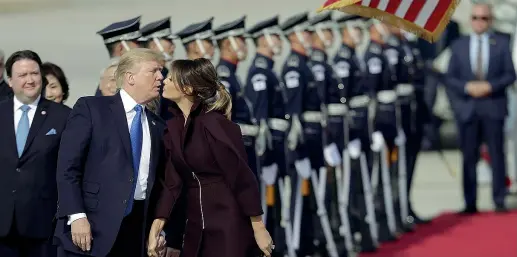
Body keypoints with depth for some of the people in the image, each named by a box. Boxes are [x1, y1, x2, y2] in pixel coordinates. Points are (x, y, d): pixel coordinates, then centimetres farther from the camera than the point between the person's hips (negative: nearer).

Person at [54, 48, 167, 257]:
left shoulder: (157, 127, 16)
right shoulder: (90, 109, 0)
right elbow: (67, 167, -6)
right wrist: (76, 216, -16)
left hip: (136, 231, 5)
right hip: (90, 226, -5)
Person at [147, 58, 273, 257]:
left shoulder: (213, 123, -17)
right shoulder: (174, 126, 6)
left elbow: (242, 176, -17)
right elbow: (172, 181, 5)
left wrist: (258, 229, -17)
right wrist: (156, 226, -3)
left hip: (228, 221, -7)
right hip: (196, 223, 7)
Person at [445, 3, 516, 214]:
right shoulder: (458, 45, 9)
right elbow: (450, 78, 5)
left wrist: (490, 86, -14)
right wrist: (467, 87, -12)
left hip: (493, 107, -1)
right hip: (467, 108, 1)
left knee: (497, 155, -1)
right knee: (469, 157, 1)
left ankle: (499, 201, 3)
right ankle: (470, 203, 4)